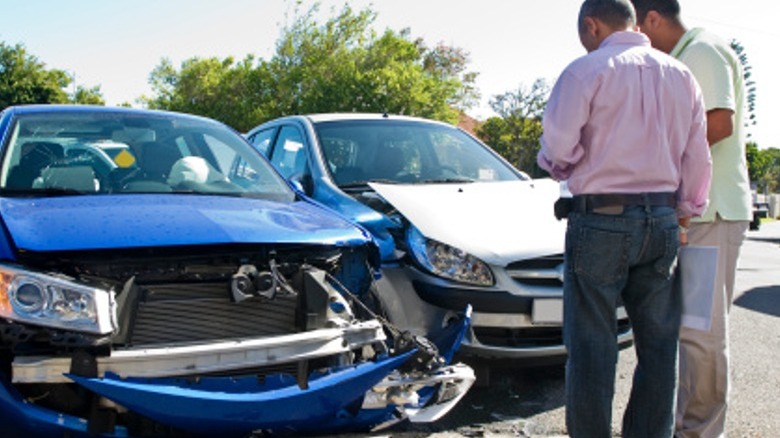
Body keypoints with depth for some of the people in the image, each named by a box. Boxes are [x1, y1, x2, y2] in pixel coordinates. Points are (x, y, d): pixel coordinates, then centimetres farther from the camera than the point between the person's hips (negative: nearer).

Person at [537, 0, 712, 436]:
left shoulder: (587, 69, -6)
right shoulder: (681, 74, 11)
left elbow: (558, 147, -13)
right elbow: (698, 159, 12)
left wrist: (564, 169, 8)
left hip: (601, 219, -5)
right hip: (662, 220, 6)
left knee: (593, 344, 3)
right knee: (659, 342, 13)